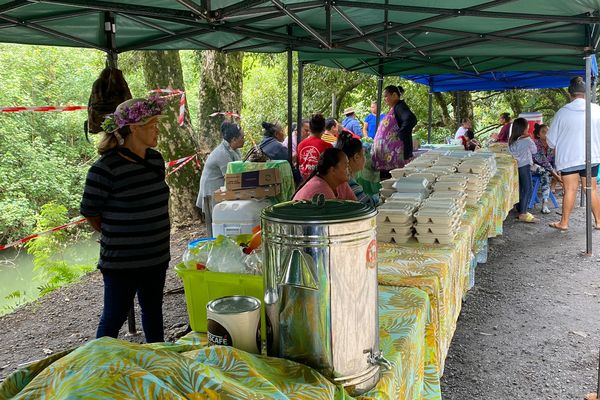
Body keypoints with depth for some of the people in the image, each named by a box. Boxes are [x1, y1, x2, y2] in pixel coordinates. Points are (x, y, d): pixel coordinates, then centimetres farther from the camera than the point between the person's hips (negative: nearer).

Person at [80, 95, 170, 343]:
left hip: (157, 256, 7)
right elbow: (90, 212, -9)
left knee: (153, 309, 21)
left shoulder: (156, 159, 3)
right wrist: (114, 236, 3)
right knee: (115, 316, 8)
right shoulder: (105, 168, -19)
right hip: (121, 260, -7)